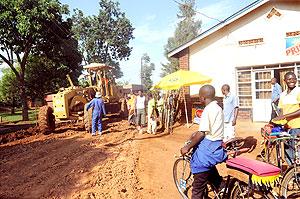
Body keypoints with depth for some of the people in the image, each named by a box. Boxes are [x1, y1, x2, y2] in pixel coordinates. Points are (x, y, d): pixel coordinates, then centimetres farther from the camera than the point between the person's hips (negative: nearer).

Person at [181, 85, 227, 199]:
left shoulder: (208, 110, -19)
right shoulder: (217, 108, 11)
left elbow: (202, 133, -22)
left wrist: (187, 147, -14)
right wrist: (195, 134, 23)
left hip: (209, 147, -10)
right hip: (217, 145, 10)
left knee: (198, 186, 3)